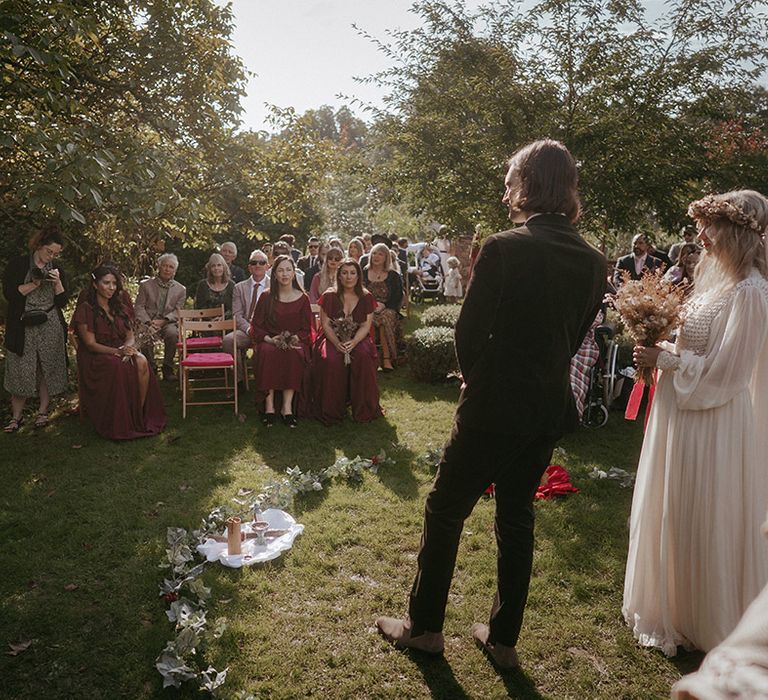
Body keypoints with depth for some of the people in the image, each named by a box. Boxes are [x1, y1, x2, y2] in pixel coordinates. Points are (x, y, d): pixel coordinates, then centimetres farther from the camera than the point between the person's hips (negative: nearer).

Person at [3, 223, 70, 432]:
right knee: (20, 371, 0)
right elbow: (9, 293, -8)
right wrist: (34, 284, -16)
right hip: (23, 327, -2)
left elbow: (62, 301, 5)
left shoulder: (57, 269, 9)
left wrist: (57, 283, -11)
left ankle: (43, 412, 17)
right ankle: (16, 416, 10)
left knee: (48, 369, 5)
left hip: (51, 328, 2)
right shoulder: (18, 264, -1)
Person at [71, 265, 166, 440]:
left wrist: (127, 348, -15)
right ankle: (121, 423, -26)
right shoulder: (86, 309, -4)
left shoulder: (120, 307, 14)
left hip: (122, 353, 5)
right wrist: (117, 351, -25)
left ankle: (140, 413, -24)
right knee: (119, 367, -36)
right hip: (96, 358, -4)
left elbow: (130, 336, 10)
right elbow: (90, 344, -11)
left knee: (142, 363, -29)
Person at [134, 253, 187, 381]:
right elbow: (138, 307, 4)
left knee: (172, 333, -35)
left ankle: (167, 368, -17)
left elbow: (177, 311, 4)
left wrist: (163, 321, -16)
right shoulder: (146, 285, 11)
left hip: (168, 323, 0)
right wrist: (149, 322, -14)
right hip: (148, 322, 0)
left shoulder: (180, 289, 13)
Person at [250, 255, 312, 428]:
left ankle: (287, 406, -32)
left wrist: (294, 339, -13)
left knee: (294, 355, -35)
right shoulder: (266, 297, 6)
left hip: (295, 343, 0)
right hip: (270, 341, 0)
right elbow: (255, 327, 5)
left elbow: (306, 329, 7)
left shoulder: (302, 298, 7)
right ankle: (269, 406, -32)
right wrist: (270, 339, -13)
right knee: (267, 353, -35)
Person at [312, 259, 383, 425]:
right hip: (333, 338, 0)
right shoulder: (329, 296, 2)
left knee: (364, 357, -32)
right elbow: (325, 324, -2)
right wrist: (337, 343, -19)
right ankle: (332, 411, -17)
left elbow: (366, 326, -2)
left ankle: (364, 409, -18)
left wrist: (353, 342, -20)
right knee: (330, 360, -32)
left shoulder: (366, 297, 4)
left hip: (358, 339, 1)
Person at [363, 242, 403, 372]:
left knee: (385, 319, -37)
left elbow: (398, 298, 5)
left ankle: (386, 358, -34)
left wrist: (383, 305, -12)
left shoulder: (393, 276, 12)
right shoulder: (364, 273, 17)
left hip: (387, 309, -1)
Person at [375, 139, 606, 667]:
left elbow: (469, 332, -13)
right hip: (549, 410, 6)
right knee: (517, 517, 18)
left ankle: (425, 626, 25)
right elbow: (576, 338, 8)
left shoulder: (505, 249, -18)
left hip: (494, 406, -6)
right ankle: (504, 639, 30)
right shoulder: (594, 262, 2)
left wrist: (477, 381, 5)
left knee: (445, 509, 11)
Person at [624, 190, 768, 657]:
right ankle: (670, 602, 42)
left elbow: (722, 373, -23)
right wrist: (661, 347, -1)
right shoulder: (718, 279, 7)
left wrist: (664, 359, -17)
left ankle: (702, 621, 30)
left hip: (711, 422, -9)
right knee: (673, 513, 21)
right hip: (683, 412, 9)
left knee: (701, 521, 7)